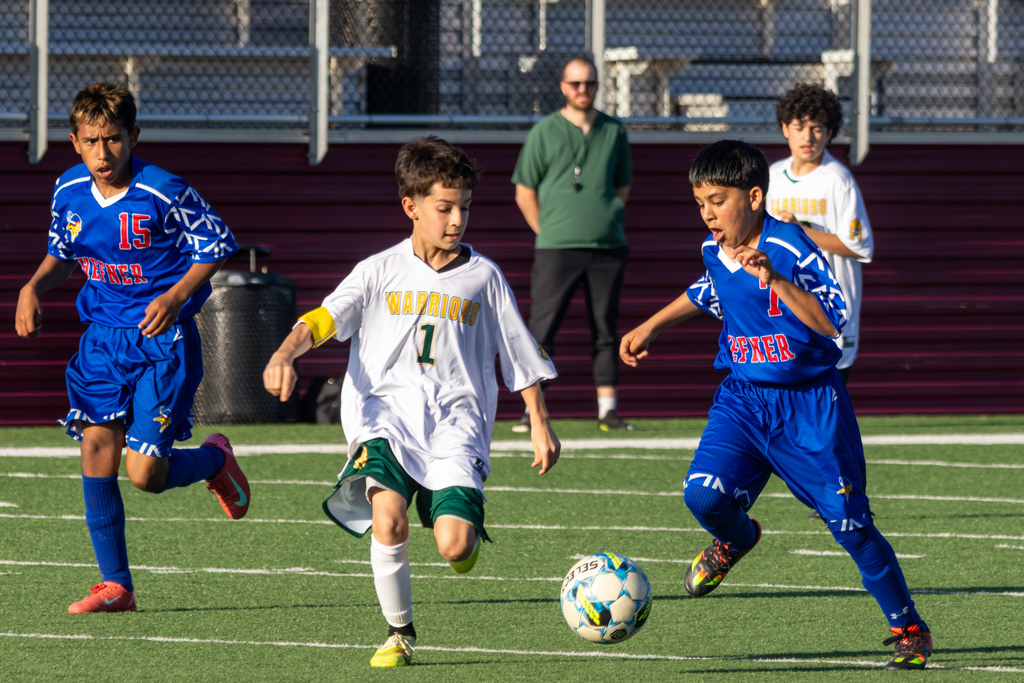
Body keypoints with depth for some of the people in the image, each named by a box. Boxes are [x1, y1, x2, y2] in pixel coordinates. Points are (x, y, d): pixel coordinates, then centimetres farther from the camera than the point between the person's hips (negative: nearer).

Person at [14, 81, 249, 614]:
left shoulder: (164, 194, -17)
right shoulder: (69, 192, 0)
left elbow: (217, 245, -6)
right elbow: (61, 254, 19)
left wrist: (177, 296, -20)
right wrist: (34, 288, 0)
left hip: (162, 341, -5)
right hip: (102, 338, 5)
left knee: (145, 475, -10)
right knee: (96, 442, -8)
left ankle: (214, 460, 26)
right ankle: (115, 584, 0)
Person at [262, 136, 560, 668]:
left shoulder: (482, 277, 11)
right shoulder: (382, 271, 8)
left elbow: (521, 356, 18)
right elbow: (324, 320, -2)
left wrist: (540, 425, 15)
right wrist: (285, 353, -22)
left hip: (456, 418, 1)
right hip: (386, 412, -1)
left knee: (454, 545, -19)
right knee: (387, 518, -28)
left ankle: (467, 535, 22)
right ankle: (398, 633, -5)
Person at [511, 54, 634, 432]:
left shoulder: (614, 131, 11)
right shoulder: (545, 132, 2)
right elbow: (525, 192, 5)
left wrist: (608, 223, 11)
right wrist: (548, 232, 0)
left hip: (607, 246, 3)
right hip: (556, 247, -3)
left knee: (606, 328, 5)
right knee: (542, 328, -6)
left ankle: (608, 409, 10)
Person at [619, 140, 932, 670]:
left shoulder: (789, 247, -19)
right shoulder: (714, 250, 0)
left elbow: (831, 321, -29)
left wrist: (774, 279, -38)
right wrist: (651, 327, 28)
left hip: (809, 402, -5)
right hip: (743, 398, 5)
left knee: (849, 524, -4)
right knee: (704, 494, -19)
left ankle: (909, 630, 13)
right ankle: (735, 539, 19)